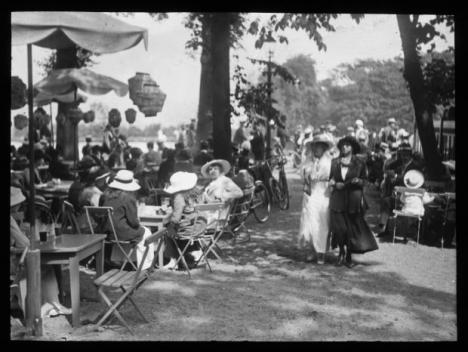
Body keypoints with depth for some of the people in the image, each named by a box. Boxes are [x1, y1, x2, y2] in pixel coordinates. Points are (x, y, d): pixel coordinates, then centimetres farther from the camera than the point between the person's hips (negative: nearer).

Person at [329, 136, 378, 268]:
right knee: (339, 228, -3)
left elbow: (363, 181, 6)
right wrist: (335, 184, -8)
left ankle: (349, 256, 16)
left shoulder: (359, 164, 3)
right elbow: (330, 179, 12)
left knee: (352, 228, 1)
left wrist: (357, 181, -14)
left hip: (353, 199, -1)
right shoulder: (335, 162, 9)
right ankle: (341, 252, 20)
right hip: (338, 199, 1)